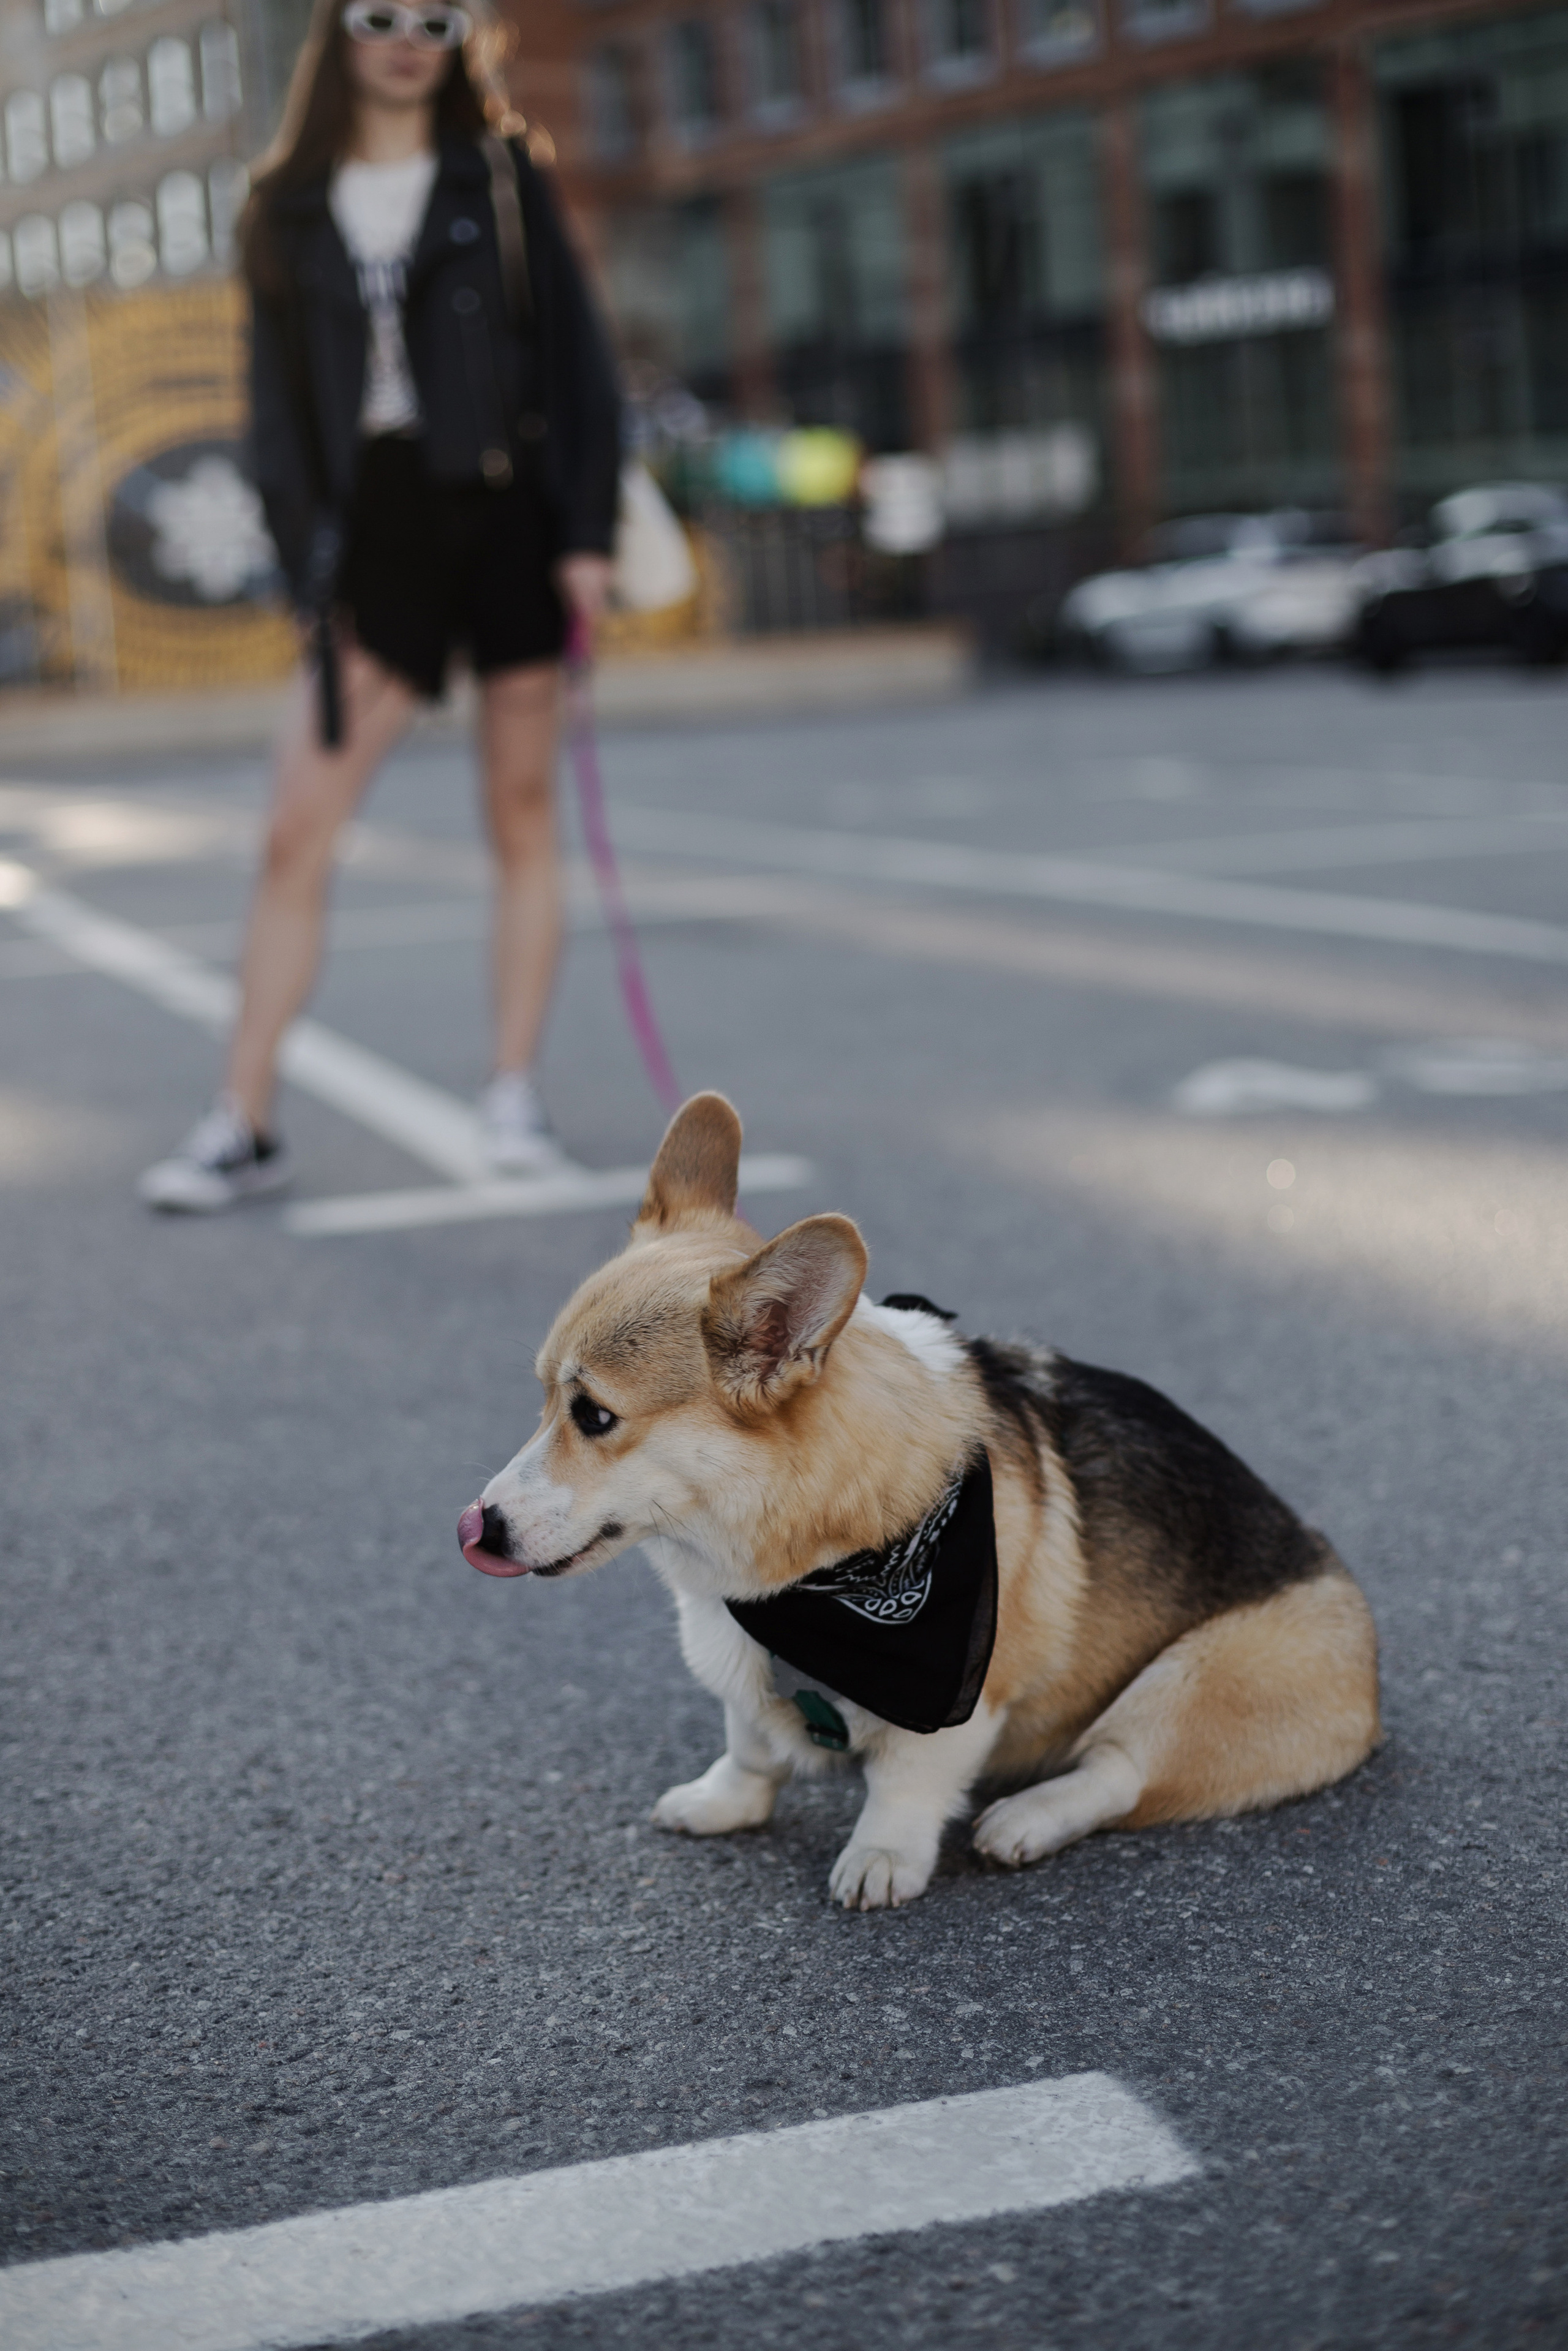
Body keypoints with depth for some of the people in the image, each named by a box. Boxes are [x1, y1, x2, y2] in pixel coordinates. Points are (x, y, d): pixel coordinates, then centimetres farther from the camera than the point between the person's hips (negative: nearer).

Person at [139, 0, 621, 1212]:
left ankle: (516, 1093, 14)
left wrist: (589, 531, -6)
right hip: (378, 524, 1)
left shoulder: (501, 180, 6)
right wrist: (314, 571, -2)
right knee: (296, 835, -5)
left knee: (523, 818, 4)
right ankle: (245, 1125, 0)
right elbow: (280, 404, 7)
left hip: (506, 513, -1)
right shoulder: (289, 210, 9)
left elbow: (578, 358, 2)